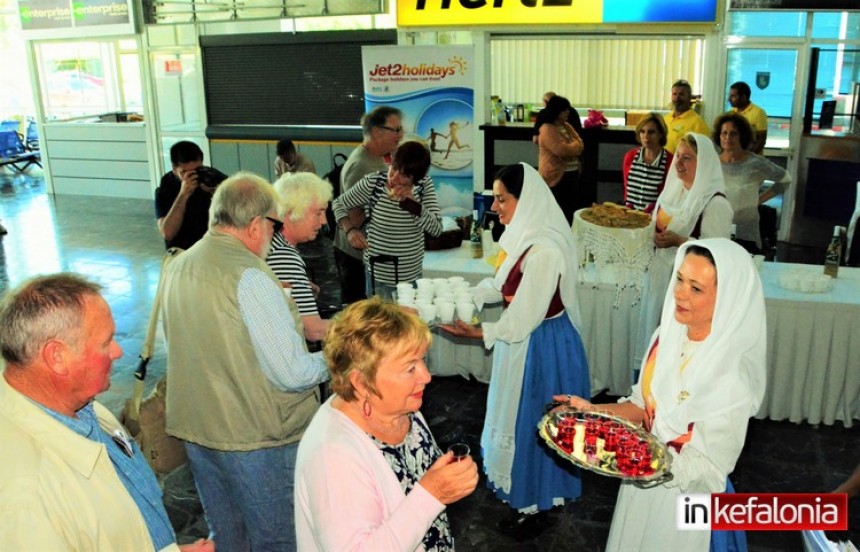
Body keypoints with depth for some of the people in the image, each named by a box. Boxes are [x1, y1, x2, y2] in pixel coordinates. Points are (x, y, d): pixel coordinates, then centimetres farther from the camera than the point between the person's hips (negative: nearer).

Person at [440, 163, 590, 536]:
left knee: (532, 423, 10)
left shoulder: (544, 251, -31)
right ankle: (524, 489, 47)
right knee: (518, 417, 25)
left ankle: (534, 505, 33)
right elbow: (499, 284, 8)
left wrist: (476, 332, -18)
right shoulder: (523, 235, -1)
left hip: (541, 347, -9)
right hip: (525, 341, 9)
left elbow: (523, 320, -27)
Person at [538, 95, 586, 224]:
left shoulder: (567, 126, 14)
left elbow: (580, 146, 9)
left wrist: (571, 146, -12)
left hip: (572, 175, 8)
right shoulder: (547, 130, -12)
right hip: (556, 176, -8)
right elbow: (563, 151, -20)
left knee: (572, 210, 11)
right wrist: (574, 144, -2)